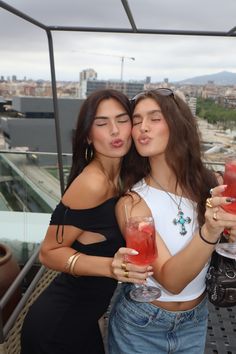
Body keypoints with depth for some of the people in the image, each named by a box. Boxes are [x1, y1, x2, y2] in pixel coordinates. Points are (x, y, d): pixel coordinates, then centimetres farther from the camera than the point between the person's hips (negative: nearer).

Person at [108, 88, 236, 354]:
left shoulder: (208, 185, -12)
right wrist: (209, 232, -42)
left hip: (195, 322, 3)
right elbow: (171, 280, -26)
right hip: (140, 326, -2)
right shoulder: (132, 202, -21)